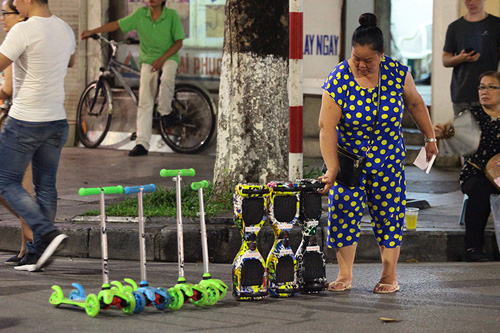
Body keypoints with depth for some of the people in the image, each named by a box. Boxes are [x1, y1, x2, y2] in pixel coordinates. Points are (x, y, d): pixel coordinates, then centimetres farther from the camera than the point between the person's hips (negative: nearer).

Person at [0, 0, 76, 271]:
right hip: (57, 121, 7)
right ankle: (37, 254, 11)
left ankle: (47, 233, -15)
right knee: (46, 186, 10)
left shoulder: (23, 30, -17)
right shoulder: (65, 30, 8)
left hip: (24, 122, -7)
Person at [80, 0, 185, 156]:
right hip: (148, 59, 2)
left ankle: (165, 112, -9)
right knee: (145, 102, -10)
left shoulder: (172, 15, -9)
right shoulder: (141, 14, -4)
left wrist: (162, 59, -16)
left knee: (167, 79, -37)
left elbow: (178, 42, -6)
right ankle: (142, 143, -11)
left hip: (168, 57, -2)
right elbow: (117, 25, -1)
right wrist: (92, 32, -7)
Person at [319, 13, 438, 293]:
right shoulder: (338, 80, -18)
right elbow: (327, 126, -20)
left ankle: (390, 275, 10)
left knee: (389, 213, 1)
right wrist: (332, 169, -27)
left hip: (389, 158, 1)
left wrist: (430, 137, 12)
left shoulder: (397, 73, -11)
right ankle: (345, 275, 4)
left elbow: (415, 103, 7)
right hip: (349, 157, -1)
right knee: (344, 211, -7)